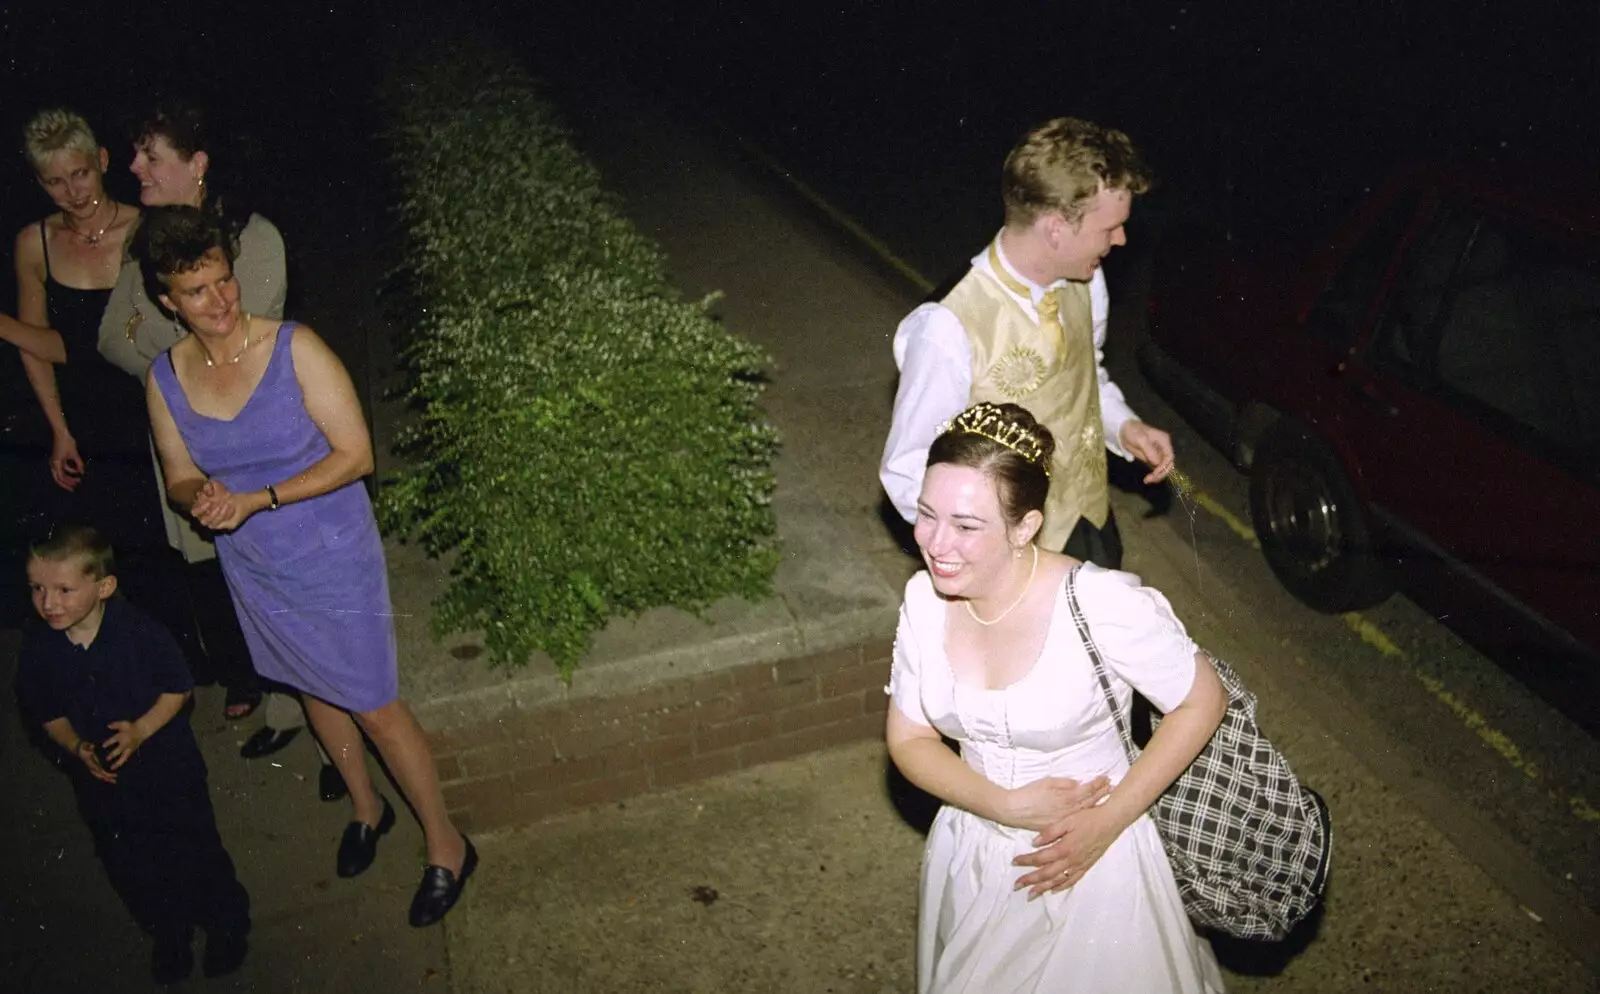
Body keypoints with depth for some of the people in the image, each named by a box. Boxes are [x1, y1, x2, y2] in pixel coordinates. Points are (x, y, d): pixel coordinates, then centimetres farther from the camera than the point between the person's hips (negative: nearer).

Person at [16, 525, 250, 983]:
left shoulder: (139, 630, -22)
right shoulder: (38, 649, -12)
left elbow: (178, 687, -12)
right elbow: (47, 713, 1)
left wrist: (141, 729, -25)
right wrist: (76, 748, -16)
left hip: (166, 763, -4)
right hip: (101, 776, 4)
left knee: (193, 850, 10)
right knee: (130, 868, 18)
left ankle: (226, 925, 35)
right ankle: (170, 935, 43)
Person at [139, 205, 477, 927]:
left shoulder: (296, 349, -20)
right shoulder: (166, 380, -6)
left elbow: (354, 455, -20)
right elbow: (179, 478, 6)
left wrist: (254, 500, -24)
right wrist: (201, 497, -19)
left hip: (333, 564, -5)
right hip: (253, 575, 5)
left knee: (374, 706, 2)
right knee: (314, 690, 23)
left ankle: (445, 844, 21)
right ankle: (366, 808, 48)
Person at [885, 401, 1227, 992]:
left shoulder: (1102, 605, -29)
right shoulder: (924, 599, -14)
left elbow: (1202, 703, -15)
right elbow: (909, 738, -4)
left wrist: (1106, 823, -19)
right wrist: (1005, 805, -20)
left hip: (1089, 862, -4)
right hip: (970, 851, 4)